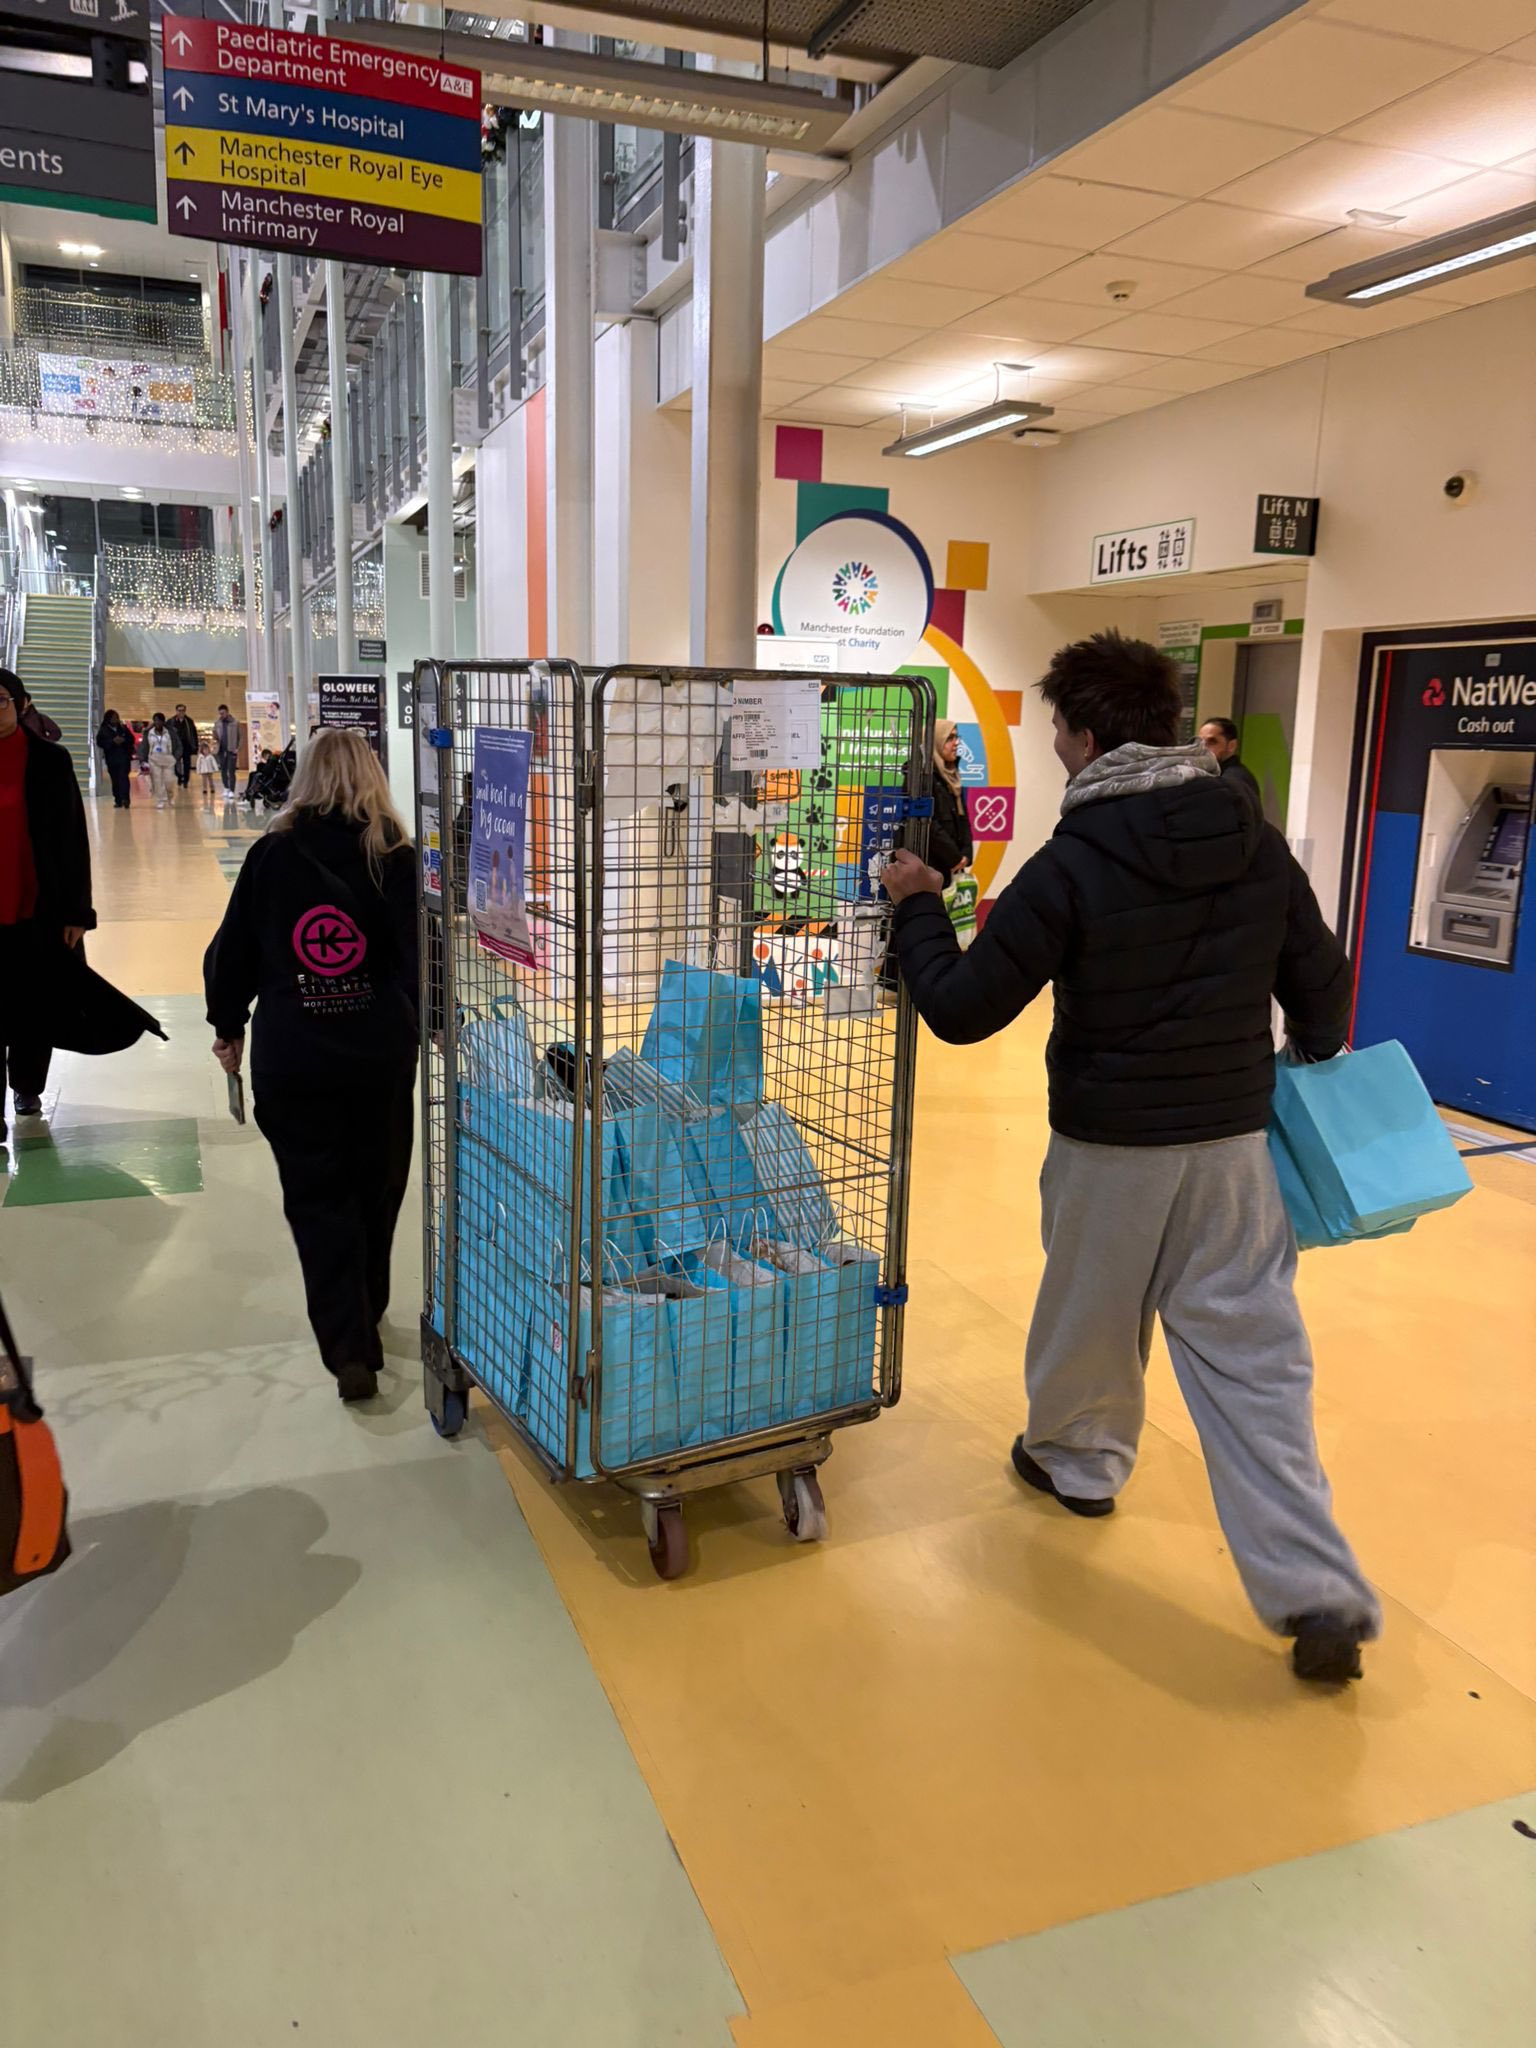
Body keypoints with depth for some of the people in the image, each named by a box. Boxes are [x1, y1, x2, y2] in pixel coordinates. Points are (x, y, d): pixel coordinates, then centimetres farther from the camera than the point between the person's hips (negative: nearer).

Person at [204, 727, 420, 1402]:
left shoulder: (271, 853, 0)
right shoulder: (393, 857, -3)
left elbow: (232, 949, 5)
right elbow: (421, 953, -6)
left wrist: (228, 1027, 19)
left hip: (289, 1059, 0)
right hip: (380, 1054, 0)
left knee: (316, 1197, 7)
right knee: (373, 1191, 17)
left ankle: (348, 1347, 0)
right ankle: (364, 1316, 33)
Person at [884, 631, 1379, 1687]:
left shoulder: (1071, 865, -16)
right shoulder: (1257, 840, 0)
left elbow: (960, 1009, -14)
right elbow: (1323, 985, 6)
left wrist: (918, 906, 1)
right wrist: (1302, 1069, 26)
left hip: (1109, 1146, -4)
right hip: (1236, 1141, 4)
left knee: (1093, 1315, 20)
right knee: (1255, 1354, 6)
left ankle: (1078, 1457, 45)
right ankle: (1320, 1597, 4)